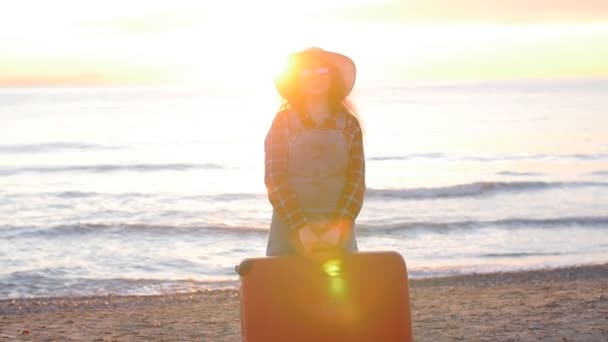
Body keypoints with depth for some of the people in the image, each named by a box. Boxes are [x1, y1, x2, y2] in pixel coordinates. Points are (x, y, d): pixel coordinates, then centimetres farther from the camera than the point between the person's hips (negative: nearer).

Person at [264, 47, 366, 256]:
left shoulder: (349, 124, 5)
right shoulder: (283, 122, 1)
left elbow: (357, 179, 0)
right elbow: (274, 179, -5)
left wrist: (340, 227, -12)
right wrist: (301, 227, -14)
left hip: (338, 232, 1)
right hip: (289, 228, -1)